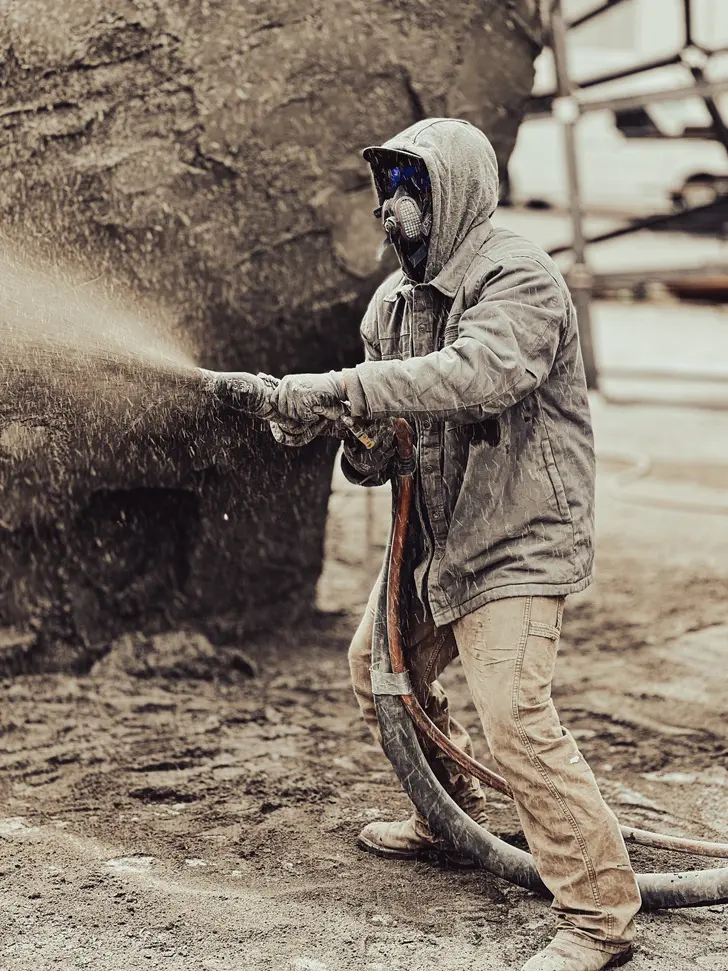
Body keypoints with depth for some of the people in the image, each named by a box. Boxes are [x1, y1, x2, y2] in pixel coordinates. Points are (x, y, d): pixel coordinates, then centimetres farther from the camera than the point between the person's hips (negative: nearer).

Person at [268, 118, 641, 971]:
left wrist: (341, 388, -40)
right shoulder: (394, 300, 10)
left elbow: (481, 370, -38)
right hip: (434, 535, 10)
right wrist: (362, 447, -15)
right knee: (379, 667, 22)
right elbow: (392, 419, 11)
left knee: (514, 720, -19)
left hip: (516, 542, -10)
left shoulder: (520, 282, -18)